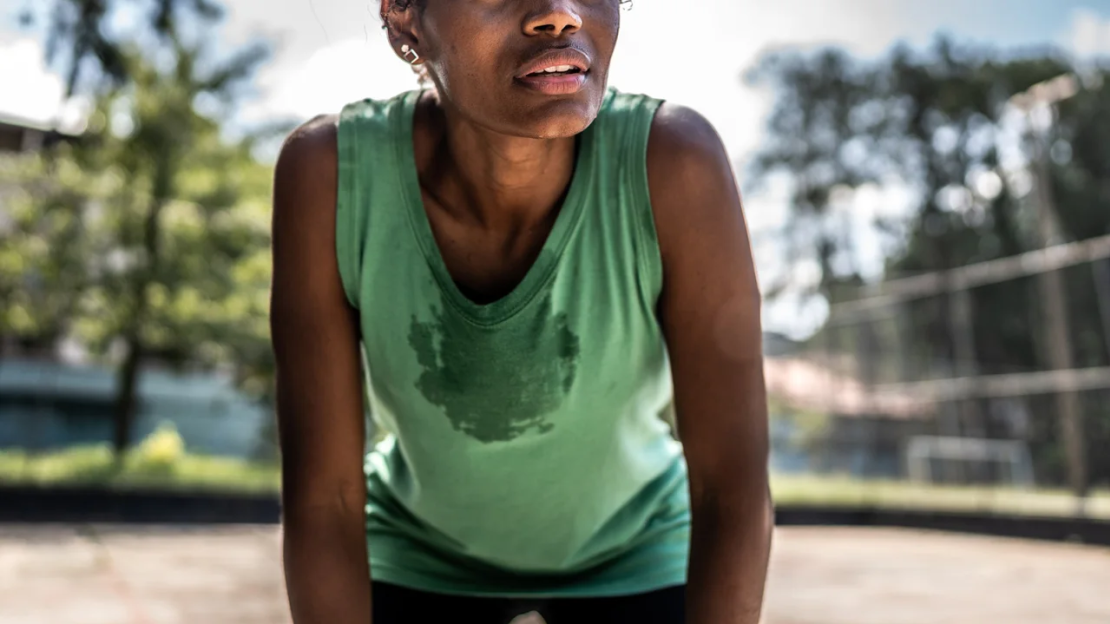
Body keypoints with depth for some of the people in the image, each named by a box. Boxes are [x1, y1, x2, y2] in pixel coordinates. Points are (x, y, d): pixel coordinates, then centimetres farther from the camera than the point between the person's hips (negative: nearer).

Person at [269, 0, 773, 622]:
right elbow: (322, 499, -22)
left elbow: (738, 491, -26)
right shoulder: (329, 169, -28)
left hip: (626, 553, 0)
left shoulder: (675, 160, -31)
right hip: (421, 554, 1)